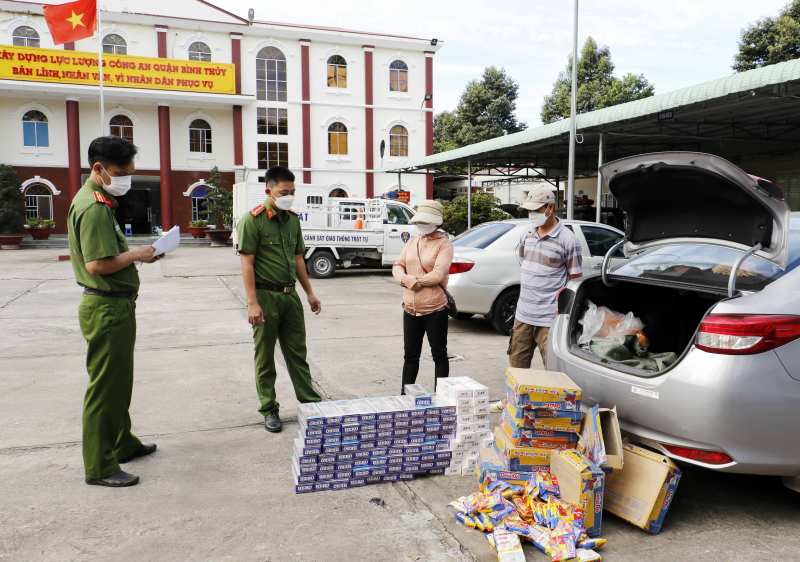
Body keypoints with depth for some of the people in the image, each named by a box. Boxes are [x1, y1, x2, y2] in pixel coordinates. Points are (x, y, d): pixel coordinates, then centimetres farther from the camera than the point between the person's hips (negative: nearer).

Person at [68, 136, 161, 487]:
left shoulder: (98, 201, 15)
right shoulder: (95, 207, -19)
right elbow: (98, 264, -27)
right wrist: (136, 255, -14)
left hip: (114, 304, 11)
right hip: (107, 308, -11)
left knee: (119, 382, 21)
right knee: (105, 387, -2)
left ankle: (123, 444, 36)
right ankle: (99, 468, 9)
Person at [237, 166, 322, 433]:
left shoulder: (293, 219, 10)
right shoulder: (253, 220, -10)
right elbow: (247, 263, -13)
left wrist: (309, 292, 14)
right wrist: (252, 303, -19)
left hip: (290, 294, 6)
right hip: (265, 295, -5)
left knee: (297, 353, 12)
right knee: (265, 357, 6)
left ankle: (311, 402, 21)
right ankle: (269, 410, 18)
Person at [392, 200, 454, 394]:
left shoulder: (444, 244, -6)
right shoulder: (412, 242, 13)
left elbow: (438, 274, -18)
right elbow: (397, 267, 8)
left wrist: (412, 280, -10)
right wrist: (409, 281, -13)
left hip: (435, 310, -6)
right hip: (410, 309, 6)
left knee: (439, 355, 7)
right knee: (410, 356, 13)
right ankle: (405, 395, 23)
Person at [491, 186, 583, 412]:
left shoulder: (568, 240, -10)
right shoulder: (526, 234, 8)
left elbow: (576, 279, -7)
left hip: (550, 318, -6)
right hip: (523, 314, 6)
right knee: (517, 362, 18)